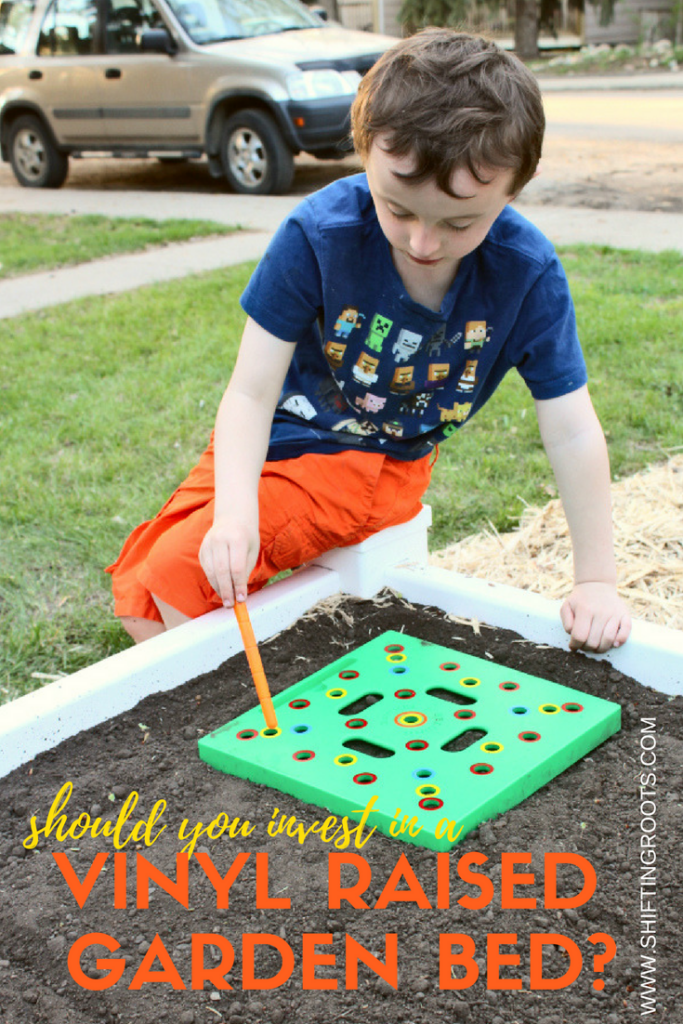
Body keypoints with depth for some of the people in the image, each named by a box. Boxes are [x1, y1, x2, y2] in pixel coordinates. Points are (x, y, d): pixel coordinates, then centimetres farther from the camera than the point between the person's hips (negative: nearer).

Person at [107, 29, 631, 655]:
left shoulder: (528, 275, -20)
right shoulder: (318, 234, -22)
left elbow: (572, 434, -13)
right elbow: (251, 393, -21)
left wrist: (596, 580, -16)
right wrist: (234, 510, -37)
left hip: (383, 468, -2)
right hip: (283, 439, 2)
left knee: (179, 569, -22)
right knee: (138, 598, 0)